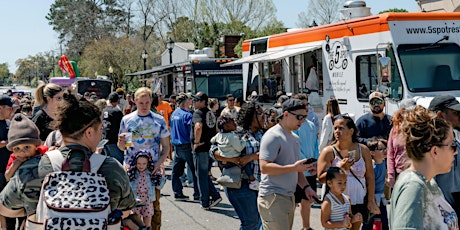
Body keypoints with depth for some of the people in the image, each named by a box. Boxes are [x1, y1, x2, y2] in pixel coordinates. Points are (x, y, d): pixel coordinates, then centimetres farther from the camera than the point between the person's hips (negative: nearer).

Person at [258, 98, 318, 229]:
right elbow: (264, 167, -21)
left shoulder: (295, 138, 17)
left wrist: (306, 187, 7)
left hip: (289, 197, 9)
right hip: (273, 197, -9)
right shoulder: (273, 136, -12)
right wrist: (294, 167, -25)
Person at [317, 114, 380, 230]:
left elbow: (370, 177, 7)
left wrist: (371, 201, 4)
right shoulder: (329, 152, -1)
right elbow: (321, 178, -7)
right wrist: (339, 169, -21)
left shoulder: (362, 150, 6)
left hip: (358, 202, 2)